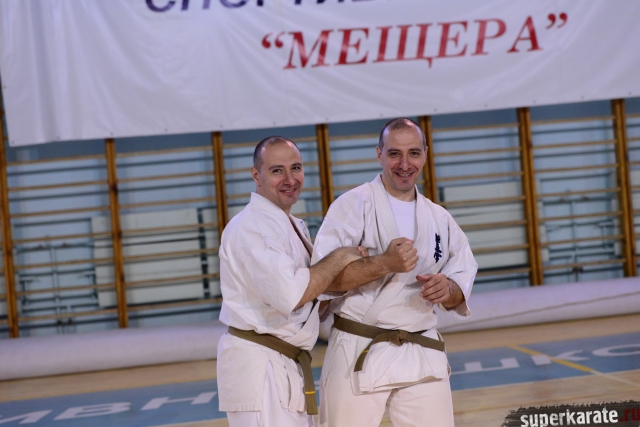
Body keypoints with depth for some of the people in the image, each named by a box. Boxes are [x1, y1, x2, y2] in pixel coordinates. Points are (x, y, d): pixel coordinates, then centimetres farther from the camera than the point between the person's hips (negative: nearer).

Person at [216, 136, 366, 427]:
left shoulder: (295, 226, 15)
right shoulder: (250, 227, -17)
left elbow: (311, 289, 21)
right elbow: (290, 296, -28)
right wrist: (339, 259, -17)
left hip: (289, 367, 10)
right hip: (258, 368, -10)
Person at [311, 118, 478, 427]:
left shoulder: (439, 218, 10)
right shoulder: (354, 205, -6)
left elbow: (461, 282, 14)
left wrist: (447, 290, -9)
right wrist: (384, 264, -25)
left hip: (423, 354, 5)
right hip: (360, 353, -4)